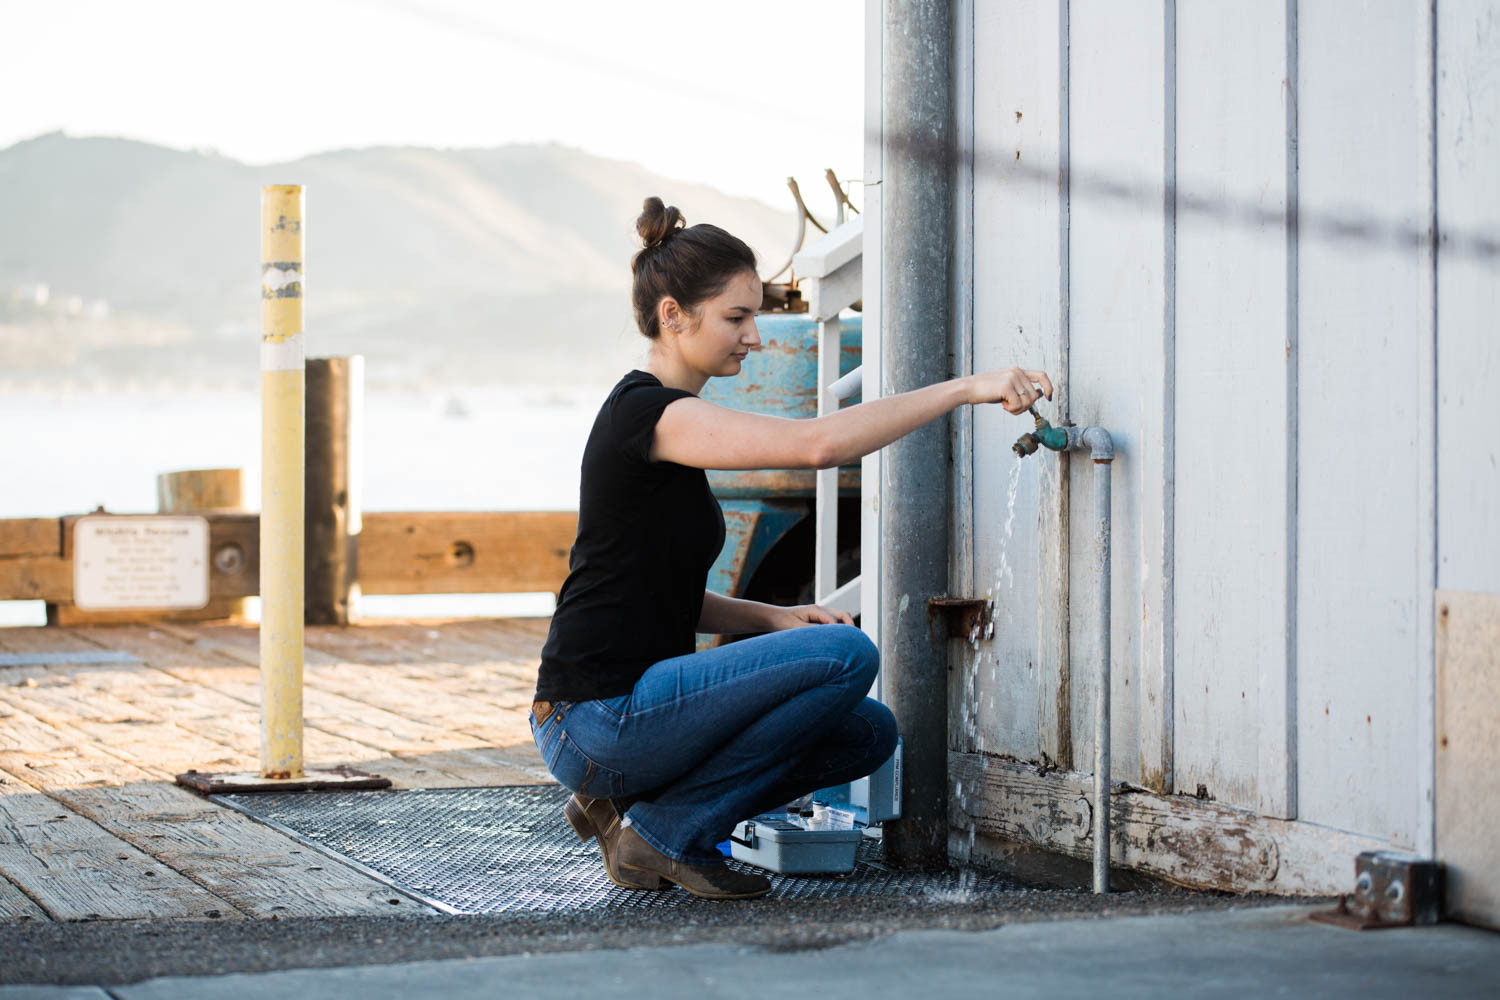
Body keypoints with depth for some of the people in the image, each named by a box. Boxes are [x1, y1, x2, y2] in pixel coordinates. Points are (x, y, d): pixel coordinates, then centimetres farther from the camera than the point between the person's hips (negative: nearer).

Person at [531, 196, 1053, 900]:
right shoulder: (645, 412, -15)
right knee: (846, 653, -19)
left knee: (869, 734, 9)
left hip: (636, 704, 10)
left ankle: (625, 807, 9)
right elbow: (818, 444, -28)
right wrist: (964, 388, -25)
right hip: (597, 721, -10)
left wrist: (774, 617, 4)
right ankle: (667, 833, -8)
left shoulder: (659, 416, 16)